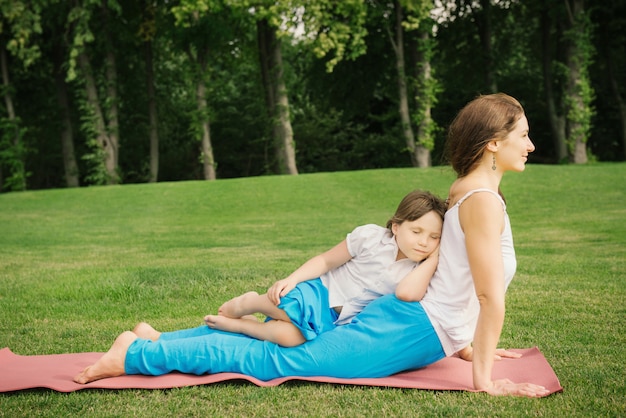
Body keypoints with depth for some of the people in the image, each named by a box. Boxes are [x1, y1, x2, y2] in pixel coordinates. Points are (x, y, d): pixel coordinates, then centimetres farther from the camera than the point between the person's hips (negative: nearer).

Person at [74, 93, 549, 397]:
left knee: (285, 336, 17)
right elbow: (492, 298, -18)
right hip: (410, 331, -9)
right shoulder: (484, 201, -17)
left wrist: (465, 341, 24)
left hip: (401, 318, 9)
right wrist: (483, 378, -14)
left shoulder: (462, 189, 13)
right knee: (275, 360, -8)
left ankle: (160, 339, 20)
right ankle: (137, 354, -4)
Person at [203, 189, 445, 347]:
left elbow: (409, 294, -28)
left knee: (290, 337, -30)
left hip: (335, 323, 1)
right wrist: (291, 279, -16)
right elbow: (326, 261, -2)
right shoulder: (371, 237, -9)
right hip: (320, 292, -1)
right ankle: (248, 304, -6)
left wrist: (434, 258, -21)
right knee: (294, 305, -39)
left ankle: (240, 325, -4)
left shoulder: (415, 272, -4)